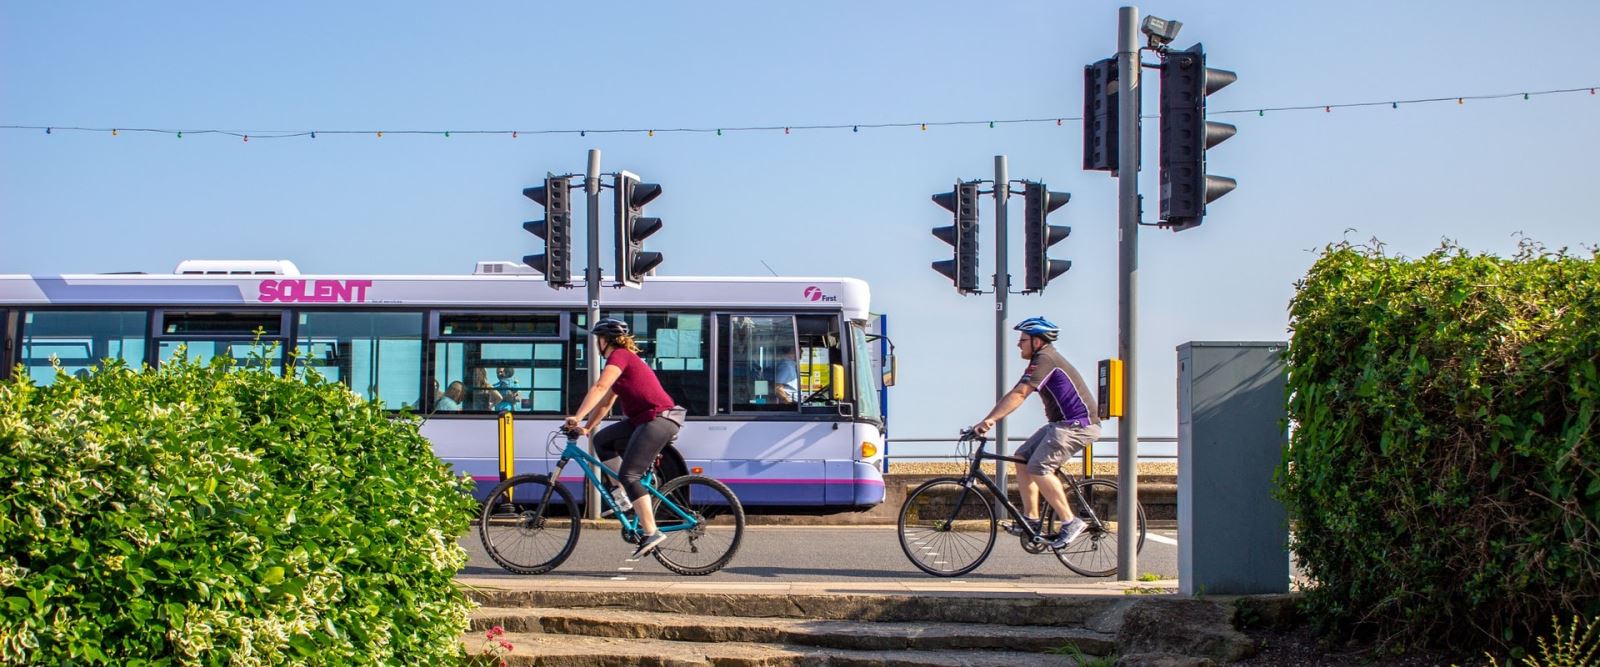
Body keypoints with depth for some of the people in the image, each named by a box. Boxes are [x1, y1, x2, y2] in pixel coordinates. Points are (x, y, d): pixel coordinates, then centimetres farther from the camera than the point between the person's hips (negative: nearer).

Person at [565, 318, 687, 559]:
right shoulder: (624, 359, 23)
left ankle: (651, 533, -17)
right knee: (602, 440, 11)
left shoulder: (619, 356, -7)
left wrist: (577, 418, -25)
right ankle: (624, 495, 9)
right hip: (643, 420, 10)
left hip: (660, 418, -10)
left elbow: (599, 388, -21)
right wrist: (587, 428, 18)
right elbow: (606, 402, 24)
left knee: (629, 475, -14)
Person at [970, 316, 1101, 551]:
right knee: (1022, 457, 6)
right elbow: (1016, 393, 18)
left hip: (1078, 425, -11)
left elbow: (1019, 394, -24)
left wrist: (989, 420, -28)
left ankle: (1070, 523, -13)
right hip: (1062, 423, 11)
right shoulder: (1044, 359, 18)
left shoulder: (1045, 359, -15)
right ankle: (1031, 519, 8)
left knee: (1038, 468, -19)